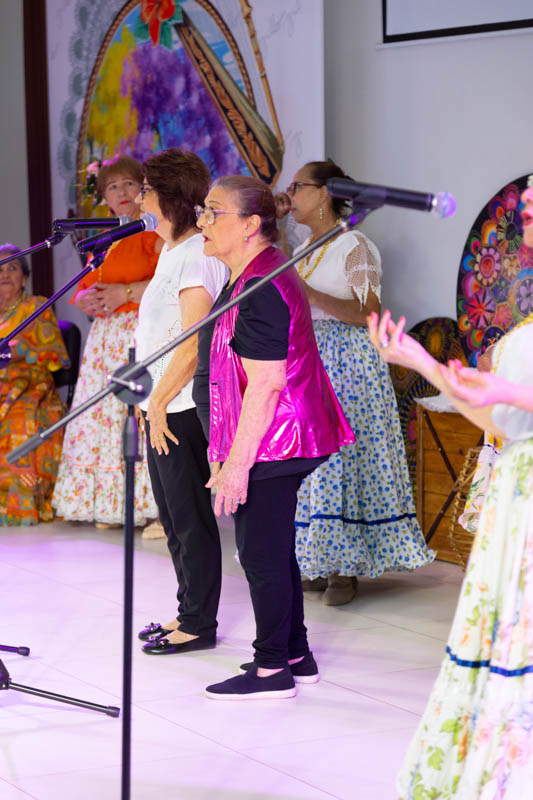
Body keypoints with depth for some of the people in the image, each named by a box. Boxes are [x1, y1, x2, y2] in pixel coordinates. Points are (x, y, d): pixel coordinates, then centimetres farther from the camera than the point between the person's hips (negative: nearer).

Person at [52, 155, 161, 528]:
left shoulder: (154, 231, -3)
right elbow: (83, 289, 24)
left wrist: (126, 293, -16)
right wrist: (88, 300, 1)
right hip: (107, 338, 8)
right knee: (106, 417, 5)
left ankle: (160, 508, -9)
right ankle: (114, 505, 11)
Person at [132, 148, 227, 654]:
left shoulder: (197, 255, -16)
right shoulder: (172, 251, 15)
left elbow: (193, 343, -21)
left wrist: (159, 402, -17)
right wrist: (149, 401, 15)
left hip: (183, 409, -10)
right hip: (162, 405, 10)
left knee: (191, 518, -2)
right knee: (174, 517, 16)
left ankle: (199, 624, 7)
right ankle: (188, 613, 25)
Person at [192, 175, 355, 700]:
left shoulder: (260, 290, -20)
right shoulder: (253, 277, 14)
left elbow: (265, 385, -24)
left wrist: (237, 462, -23)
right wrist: (228, 450, 26)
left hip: (267, 443, -11)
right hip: (278, 443, 11)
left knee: (261, 554, -3)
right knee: (274, 551, 16)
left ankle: (272, 671, 5)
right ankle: (295, 655, 26)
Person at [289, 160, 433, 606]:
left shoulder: (355, 247, -8)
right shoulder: (303, 251, 16)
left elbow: (369, 314, -17)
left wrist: (310, 294, -23)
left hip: (347, 364, -8)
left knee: (340, 457, -9)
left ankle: (346, 569, -4)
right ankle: (319, 563, 10)